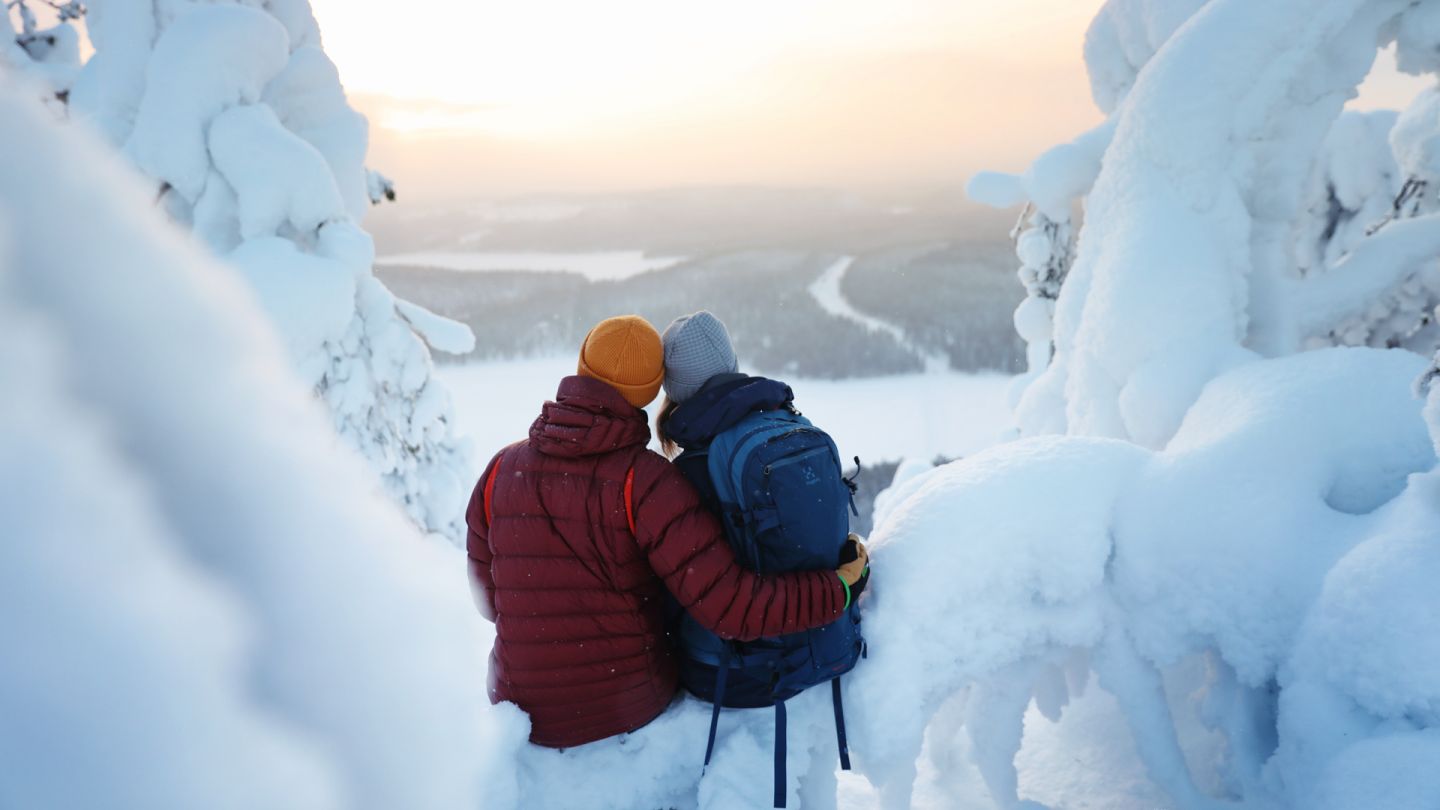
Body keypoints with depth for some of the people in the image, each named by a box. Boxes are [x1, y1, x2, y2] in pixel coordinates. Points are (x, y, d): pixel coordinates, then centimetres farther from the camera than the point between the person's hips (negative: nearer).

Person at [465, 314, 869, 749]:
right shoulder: (645, 480, -21)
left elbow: (491, 600, 4)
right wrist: (839, 586, -14)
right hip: (630, 706, -2)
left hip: (525, 712, 3)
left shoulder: (501, 469, -8)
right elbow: (732, 608, -27)